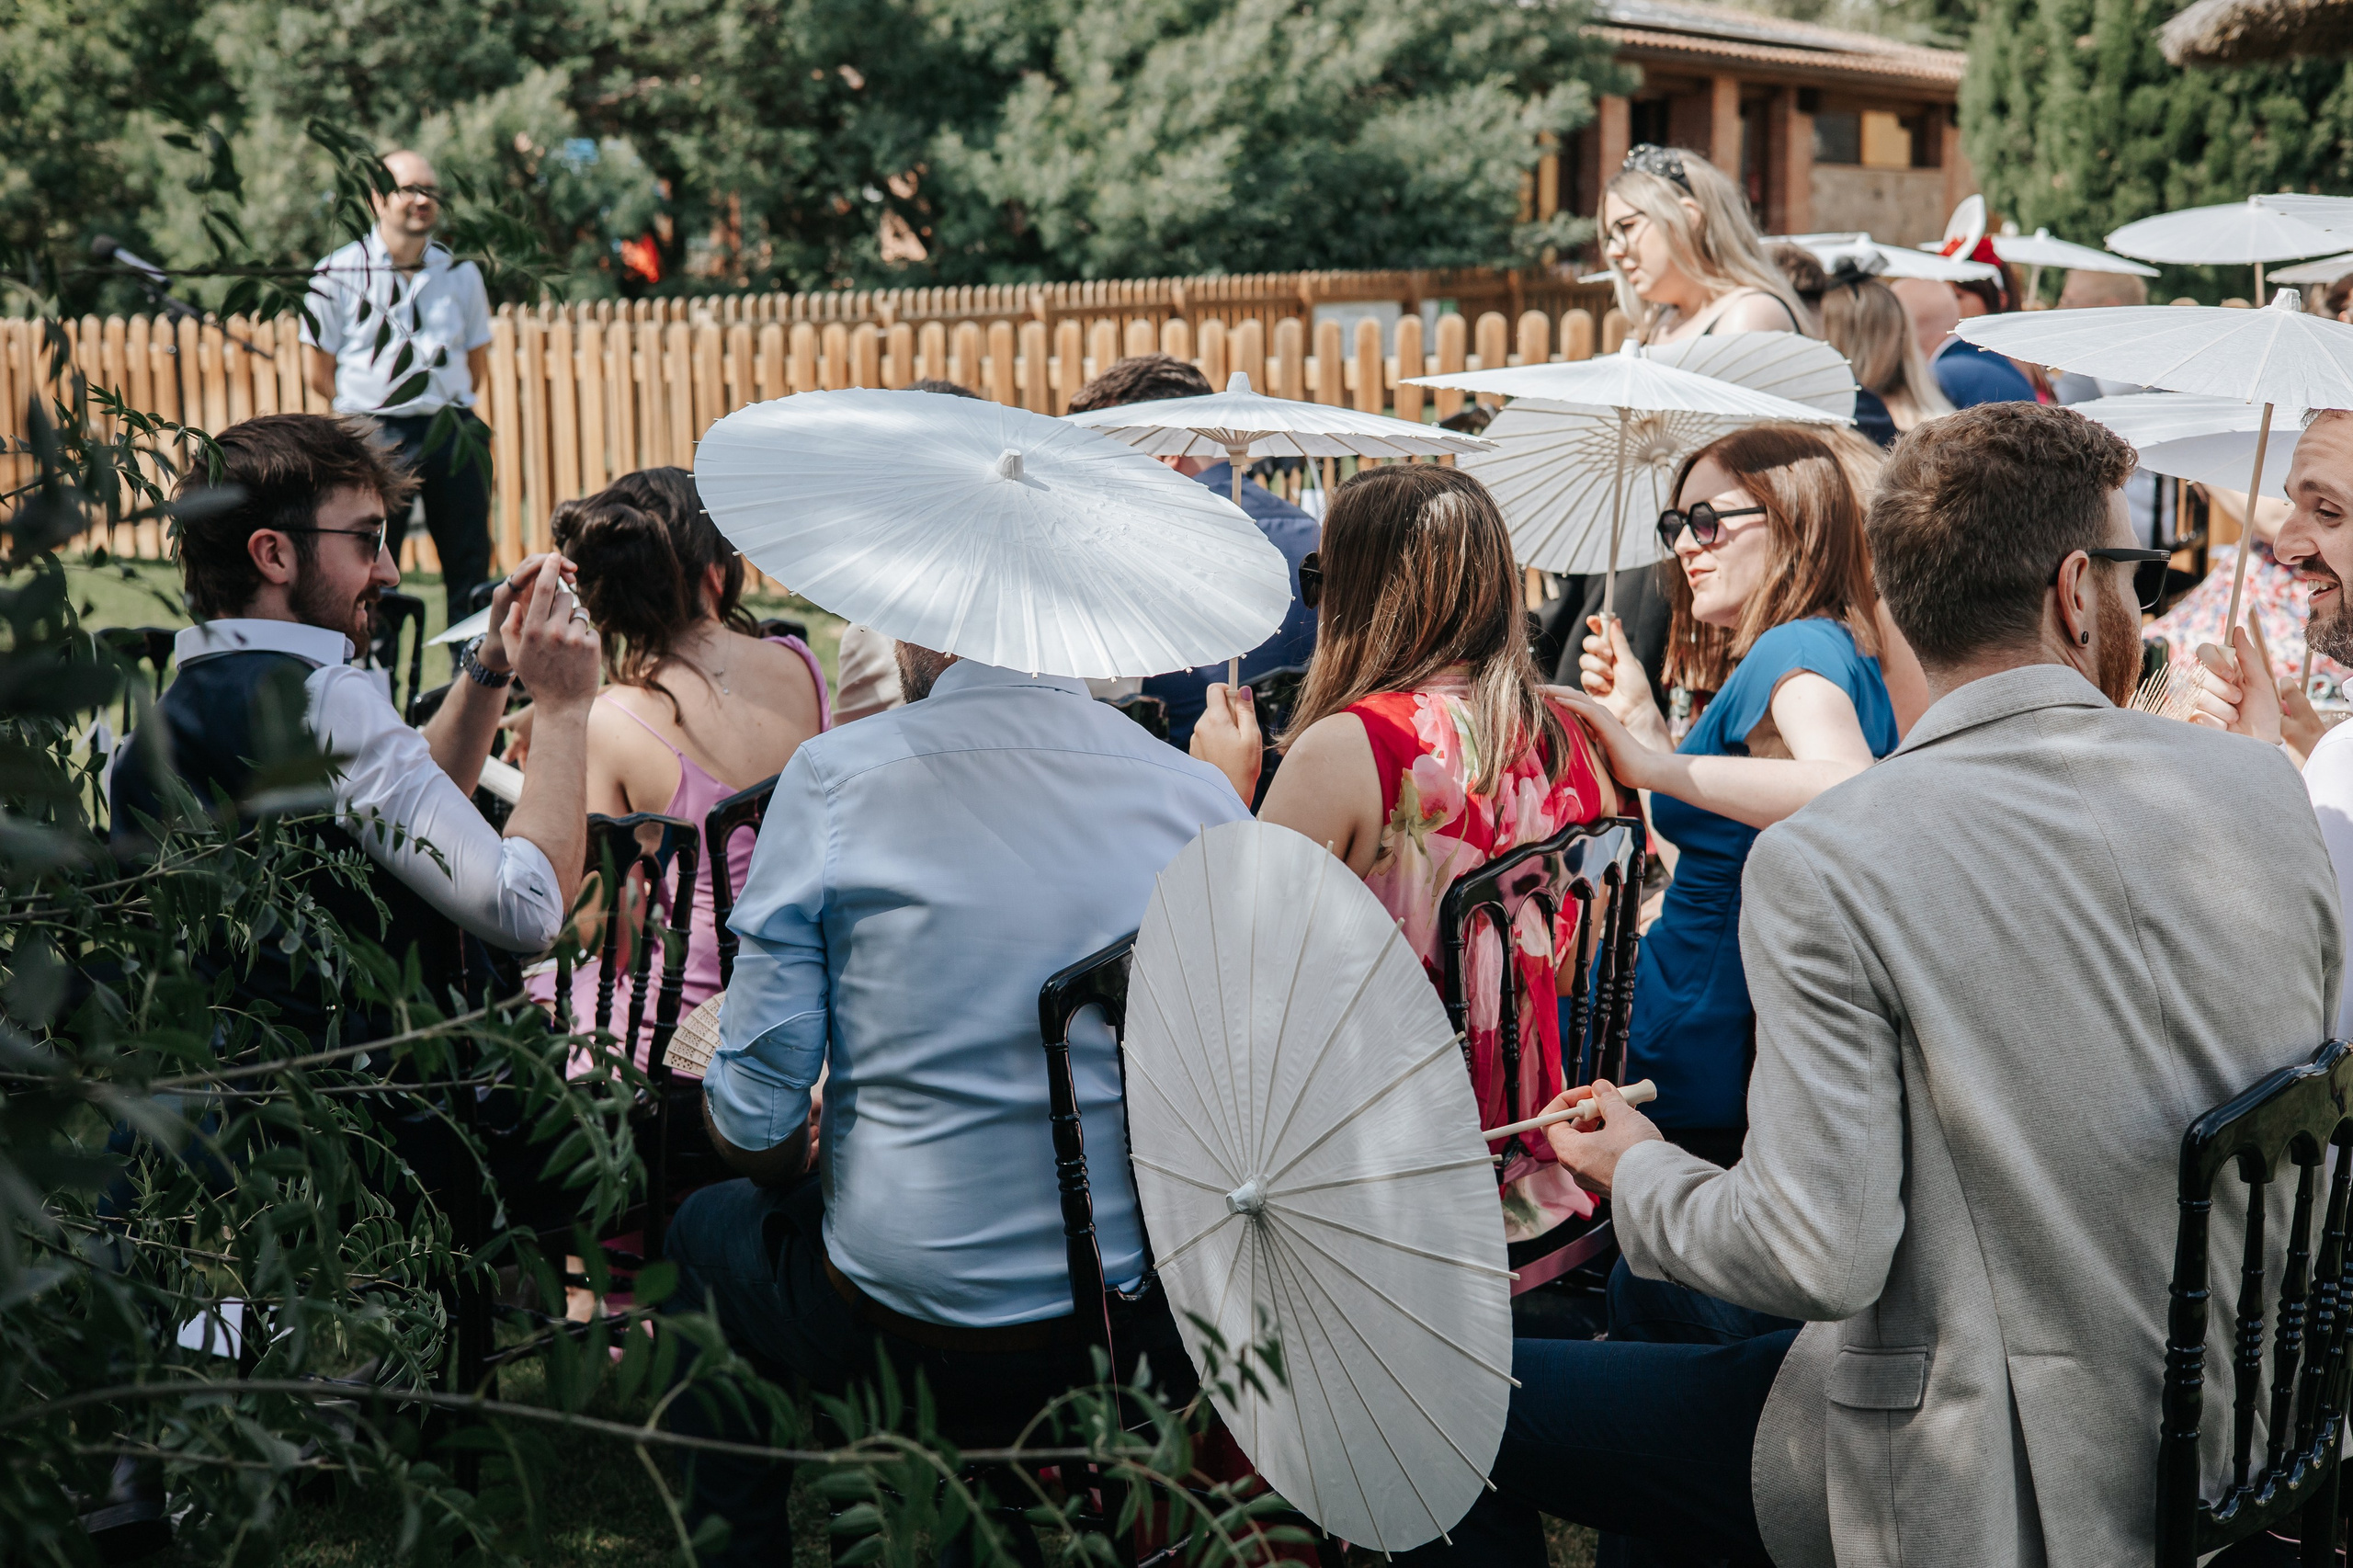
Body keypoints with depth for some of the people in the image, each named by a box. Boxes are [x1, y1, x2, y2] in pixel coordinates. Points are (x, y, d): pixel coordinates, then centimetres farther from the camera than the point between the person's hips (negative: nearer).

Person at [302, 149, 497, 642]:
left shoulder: (461, 273, 9)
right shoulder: (337, 274, 0)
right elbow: (320, 373, 2)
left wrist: (450, 411, 6)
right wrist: (373, 410, 0)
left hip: (450, 433, 3)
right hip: (374, 437, -3)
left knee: (469, 566, 5)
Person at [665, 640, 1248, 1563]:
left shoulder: (833, 776, -14)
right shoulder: (1204, 796, -5)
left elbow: (752, 1125, -11)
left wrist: (789, 1171, 12)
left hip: (906, 1331, -3)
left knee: (708, 1233, 28)